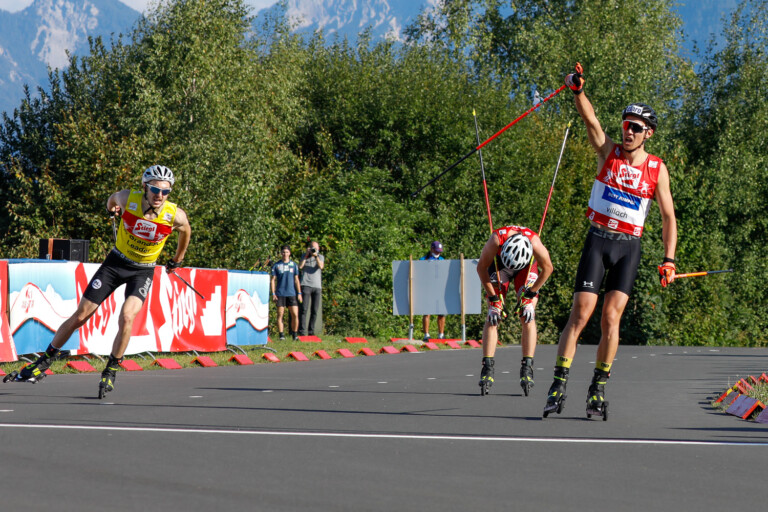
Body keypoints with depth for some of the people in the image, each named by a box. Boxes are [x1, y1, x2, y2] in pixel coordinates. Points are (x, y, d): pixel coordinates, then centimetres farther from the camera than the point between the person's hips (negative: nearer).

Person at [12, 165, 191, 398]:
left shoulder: (175, 216, -21)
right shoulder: (127, 198, -20)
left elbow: (186, 231, 4)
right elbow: (113, 197, 7)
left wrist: (177, 259, 18)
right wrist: (111, 208, 27)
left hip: (143, 271, -1)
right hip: (116, 262, 1)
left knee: (127, 316, -26)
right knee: (80, 316, 1)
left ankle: (110, 372, -6)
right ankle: (44, 363, 18)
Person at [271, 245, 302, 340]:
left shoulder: (294, 265, 10)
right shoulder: (276, 265, 6)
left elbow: (296, 280, 12)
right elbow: (273, 280, 6)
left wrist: (299, 293, 5)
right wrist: (273, 294, -2)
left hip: (292, 293, 1)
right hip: (280, 294, -1)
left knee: (295, 315, -6)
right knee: (280, 315, -3)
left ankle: (295, 335, 5)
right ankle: (281, 335, 2)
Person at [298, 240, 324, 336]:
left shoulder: (321, 257, 11)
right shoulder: (304, 256, 10)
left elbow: (321, 266, -7)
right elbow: (300, 267, -5)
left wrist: (316, 256, -13)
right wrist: (306, 255, -6)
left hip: (317, 286, 2)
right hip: (306, 285, -2)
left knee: (315, 311, 2)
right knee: (304, 309, -9)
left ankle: (311, 331, 9)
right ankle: (302, 331, -11)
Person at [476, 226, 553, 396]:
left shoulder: (534, 242, -39)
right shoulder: (496, 239, -39)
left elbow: (547, 268, -17)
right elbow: (481, 267, -20)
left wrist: (530, 294, -15)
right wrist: (493, 298, -18)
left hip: (527, 267, 0)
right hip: (498, 265, 0)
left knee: (527, 315, -14)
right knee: (493, 315, -12)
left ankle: (527, 368, -12)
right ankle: (487, 369, -13)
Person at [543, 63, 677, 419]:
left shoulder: (657, 169, 3)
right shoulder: (608, 152, 2)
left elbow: (668, 217, 7)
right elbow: (589, 118, -14)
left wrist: (668, 260, -1)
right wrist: (577, 90, -33)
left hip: (628, 247, 0)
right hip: (597, 241, 0)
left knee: (611, 318, -8)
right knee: (580, 315, -9)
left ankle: (598, 390, 2)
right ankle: (558, 387, -7)